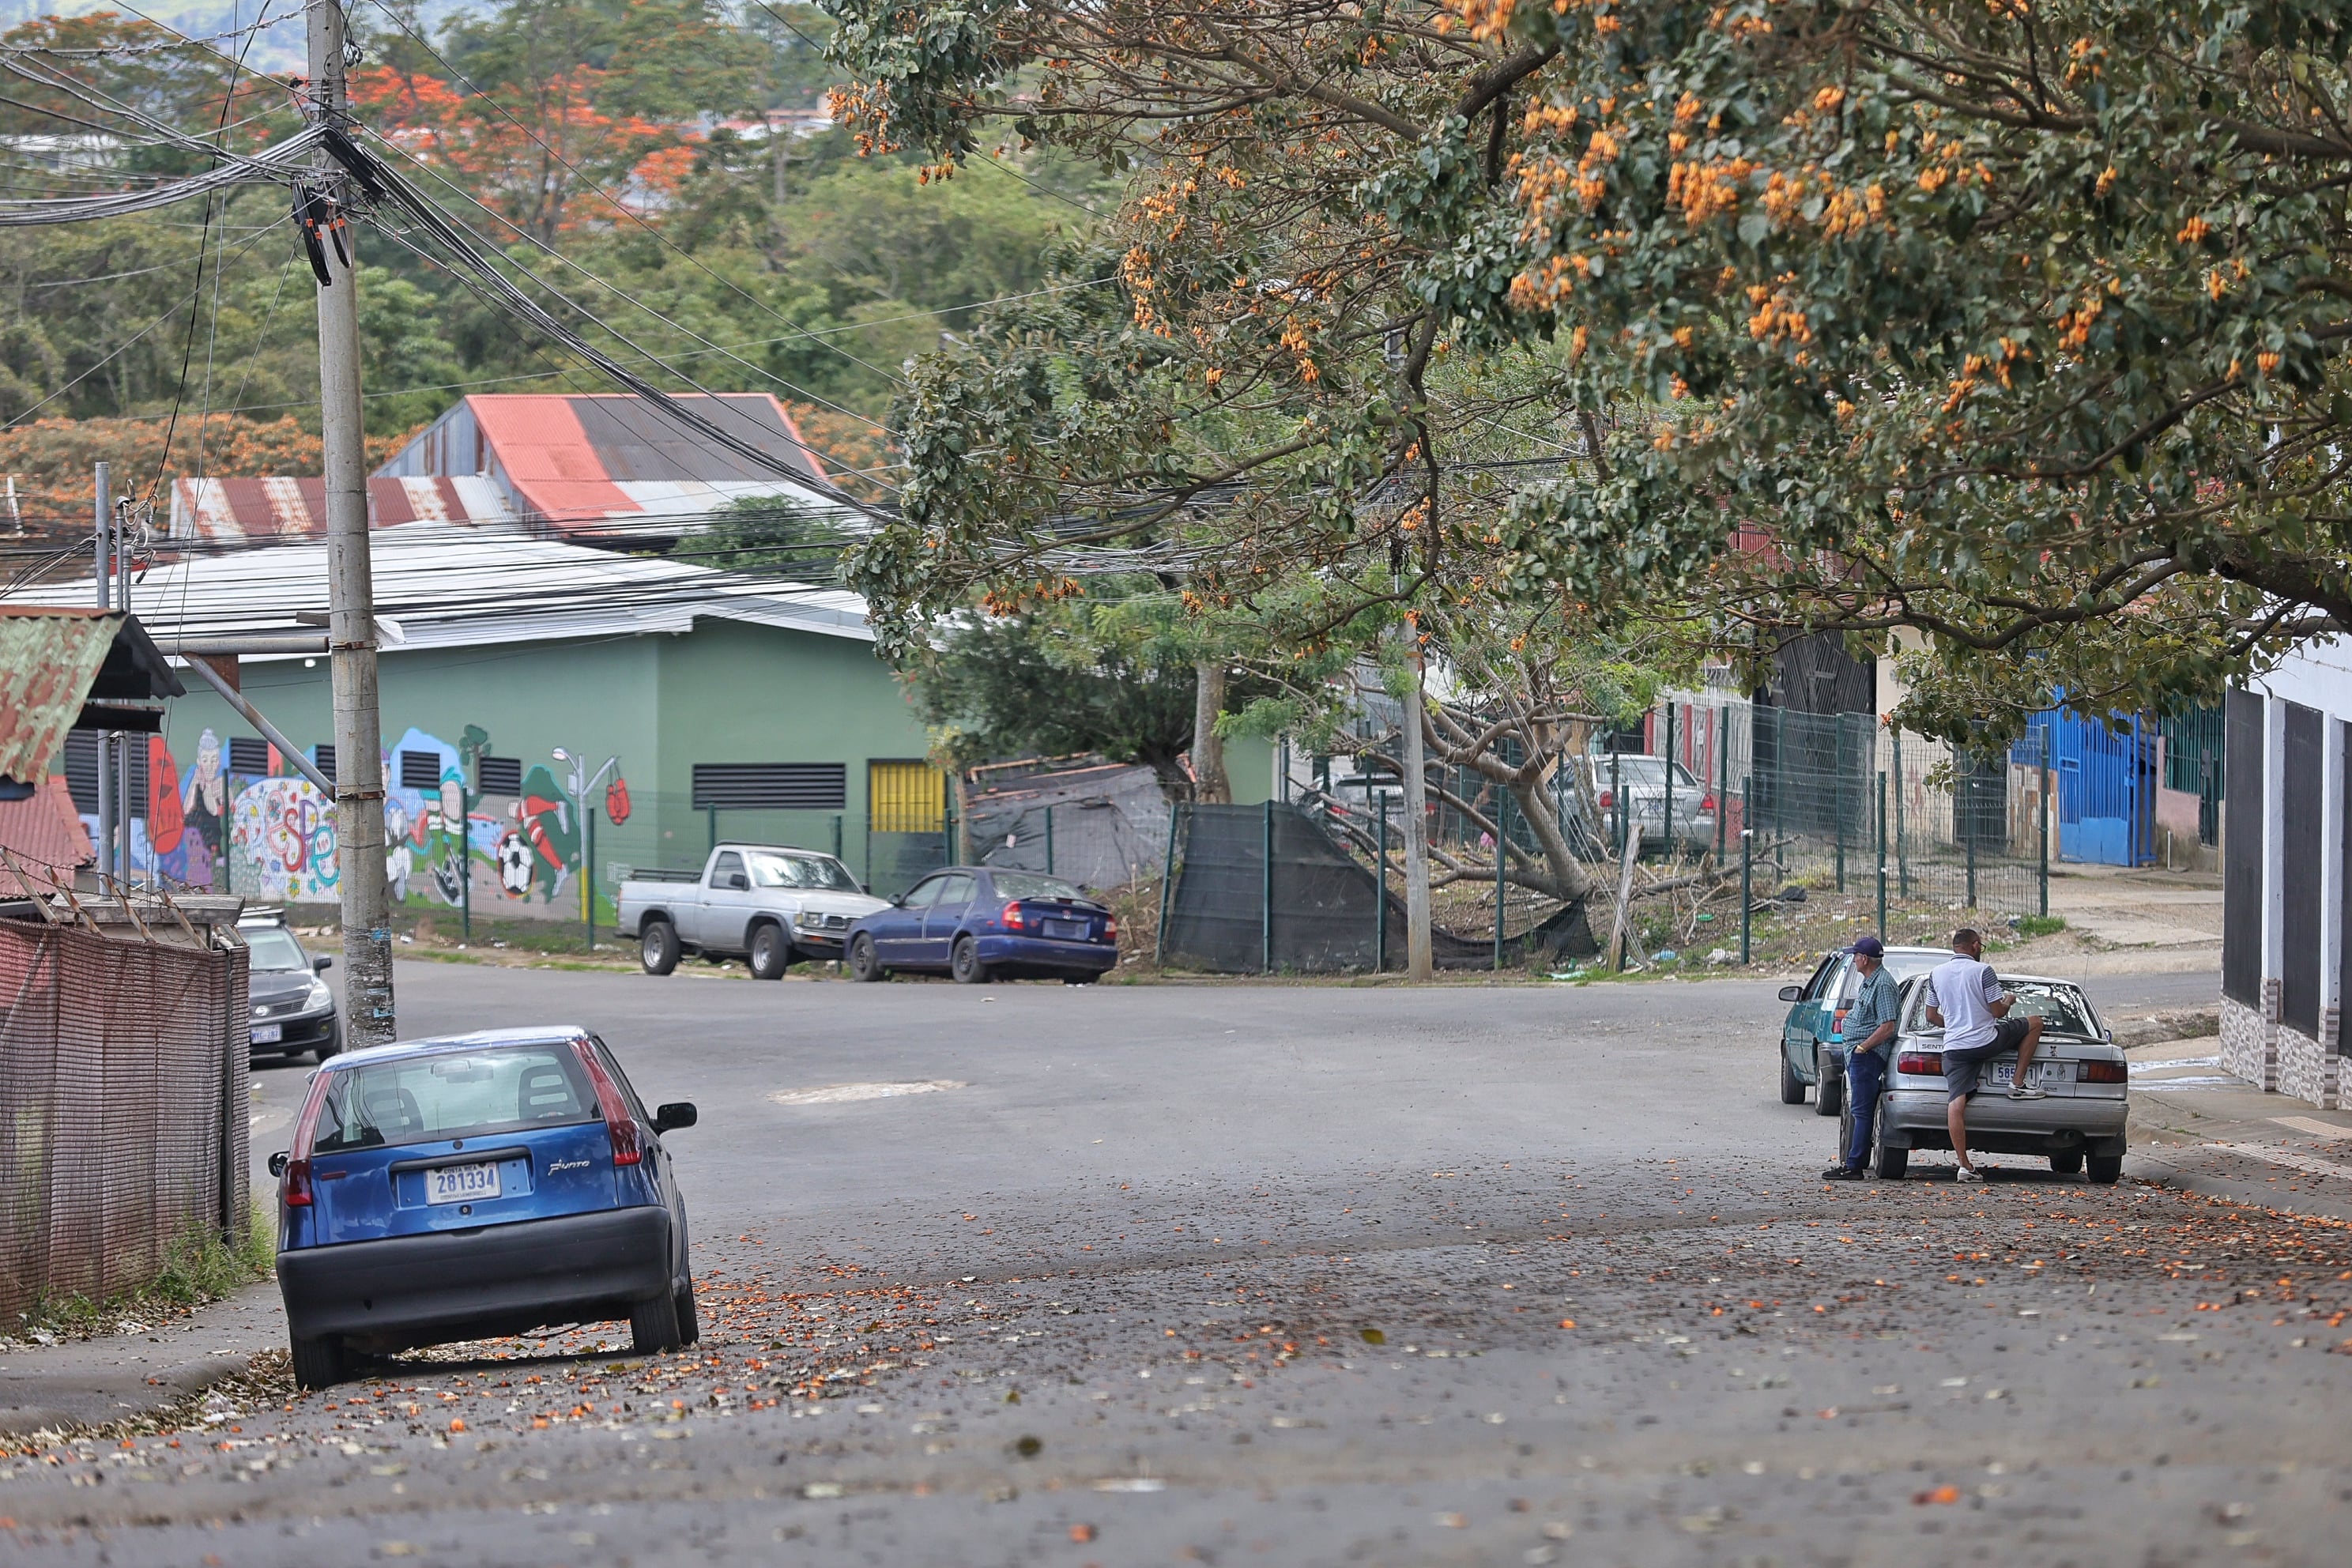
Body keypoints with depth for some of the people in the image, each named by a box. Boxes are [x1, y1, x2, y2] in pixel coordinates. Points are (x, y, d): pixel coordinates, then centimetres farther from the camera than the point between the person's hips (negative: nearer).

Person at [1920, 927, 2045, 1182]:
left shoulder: (1936, 974, 8)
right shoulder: (1982, 971, -7)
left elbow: (1931, 1016, 14)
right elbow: (1997, 1011, -7)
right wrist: (2008, 1001, 16)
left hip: (1953, 1046, 4)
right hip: (1986, 1041, -4)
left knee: (1956, 1102, -2)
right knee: (2034, 1024, 17)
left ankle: (1964, 1165, -9)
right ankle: (2018, 1084, 15)